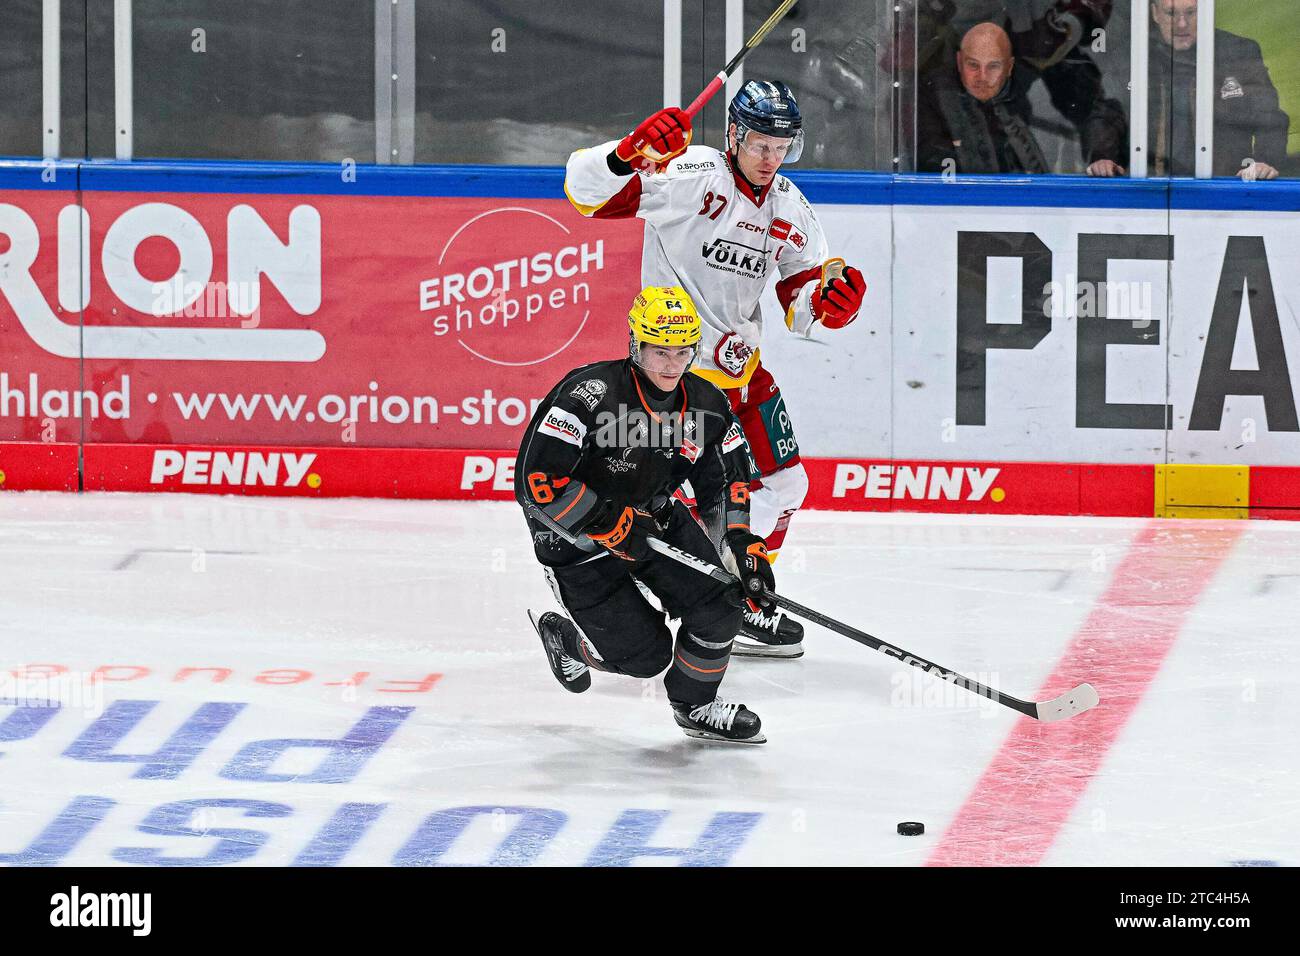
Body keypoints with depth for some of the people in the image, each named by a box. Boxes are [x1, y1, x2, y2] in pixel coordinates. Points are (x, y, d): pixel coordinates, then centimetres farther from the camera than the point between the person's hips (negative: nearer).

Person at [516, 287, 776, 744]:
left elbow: (727, 475, 9)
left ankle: (696, 706, 16)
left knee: (717, 607, -12)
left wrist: (743, 543, -3)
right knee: (646, 655, -6)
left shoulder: (707, 406, -7)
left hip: (656, 518, 6)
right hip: (578, 541, -6)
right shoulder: (591, 394, -29)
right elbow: (537, 480, -31)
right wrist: (611, 525, -29)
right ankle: (564, 638, 27)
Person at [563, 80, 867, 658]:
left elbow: (801, 309, 10)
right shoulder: (690, 175, -14)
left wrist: (830, 299, -13)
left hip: (739, 364, 8)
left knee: (782, 483, 15)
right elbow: (585, 188, -21)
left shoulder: (790, 210, 8)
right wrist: (631, 152, -39)